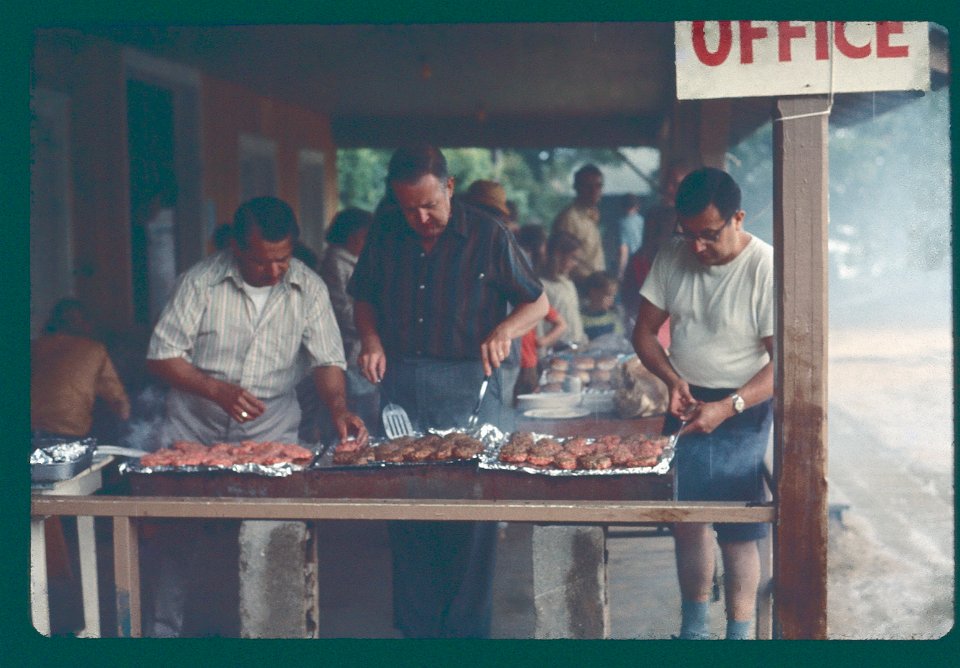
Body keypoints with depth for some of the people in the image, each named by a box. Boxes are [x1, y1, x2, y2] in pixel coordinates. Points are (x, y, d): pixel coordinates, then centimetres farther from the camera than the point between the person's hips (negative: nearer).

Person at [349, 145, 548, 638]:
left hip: (467, 386, -3)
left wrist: (506, 329, -17)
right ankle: (417, 627, 16)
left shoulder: (488, 236, -3)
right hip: (399, 384, 3)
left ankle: (466, 628, 10)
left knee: (470, 509, -2)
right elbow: (363, 298, 18)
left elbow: (537, 303, 3)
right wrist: (371, 338, -1)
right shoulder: (385, 234, 6)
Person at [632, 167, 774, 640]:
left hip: (744, 411, -5)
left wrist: (727, 408, -27)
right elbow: (644, 331, 6)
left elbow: (782, 361, -18)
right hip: (686, 405, 5)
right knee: (686, 522, 11)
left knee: (737, 534, -1)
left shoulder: (766, 268, -17)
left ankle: (738, 636, 13)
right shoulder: (673, 257, -2)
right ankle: (692, 629, 26)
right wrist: (672, 379, -12)